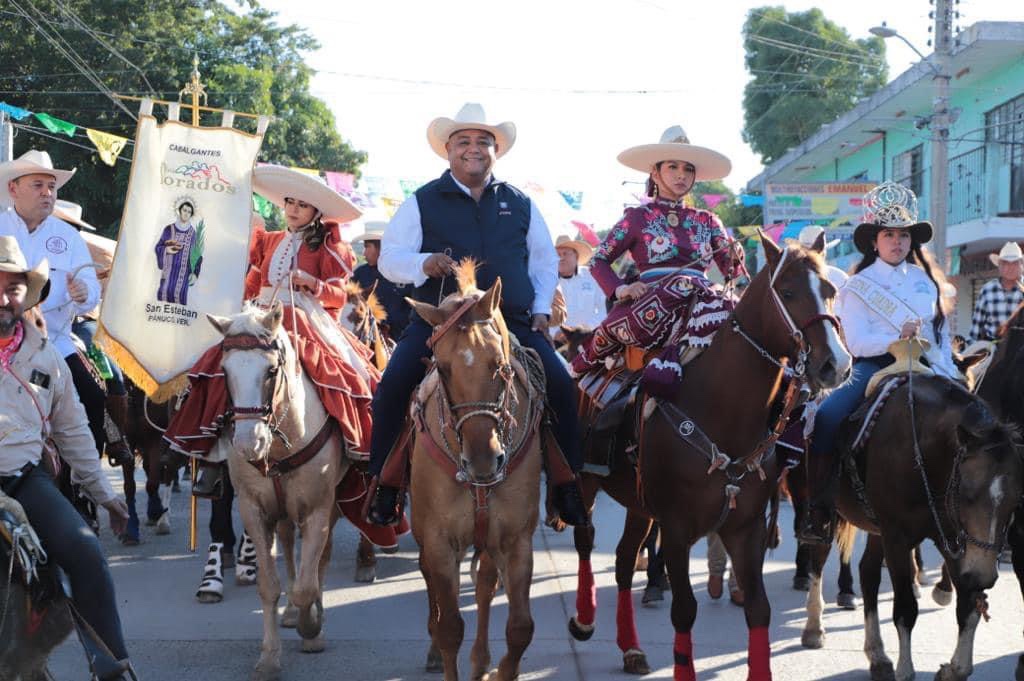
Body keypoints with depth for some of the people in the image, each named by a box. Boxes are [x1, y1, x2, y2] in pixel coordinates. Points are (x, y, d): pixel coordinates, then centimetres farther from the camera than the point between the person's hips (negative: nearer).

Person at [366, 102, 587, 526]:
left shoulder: (520, 204, 15)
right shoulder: (422, 202, 7)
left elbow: (545, 260, 23)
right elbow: (390, 257, 1)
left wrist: (541, 308, 9)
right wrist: (424, 264, -20)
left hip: (512, 321, 2)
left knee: (560, 385, -15)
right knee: (393, 385, -22)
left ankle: (567, 485, -2)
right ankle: (384, 484, -8)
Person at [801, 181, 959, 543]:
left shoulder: (925, 280, 16)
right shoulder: (859, 287, 5)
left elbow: (942, 331, 17)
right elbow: (856, 341, -7)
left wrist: (948, 372, 4)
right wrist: (897, 338, -21)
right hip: (873, 365, -3)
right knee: (825, 418, -26)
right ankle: (820, 510, -17)